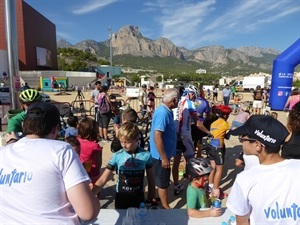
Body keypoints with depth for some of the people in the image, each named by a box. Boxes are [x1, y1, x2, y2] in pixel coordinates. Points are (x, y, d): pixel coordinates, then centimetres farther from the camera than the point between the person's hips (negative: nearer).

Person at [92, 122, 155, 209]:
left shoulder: (146, 155, -13)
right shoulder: (117, 156, -13)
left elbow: (151, 180, -1)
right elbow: (102, 180, -13)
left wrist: (151, 200, 5)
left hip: (139, 198, 0)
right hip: (121, 198, 0)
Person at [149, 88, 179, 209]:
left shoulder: (165, 110, 5)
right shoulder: (163, 113, -26)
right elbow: (157, 137, -29)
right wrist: (164, 158, -24)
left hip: (163, 153, 9)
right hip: (161, 155, -9)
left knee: (160, 180, 23)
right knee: (163, 182, 8)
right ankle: (166, 208, 25)